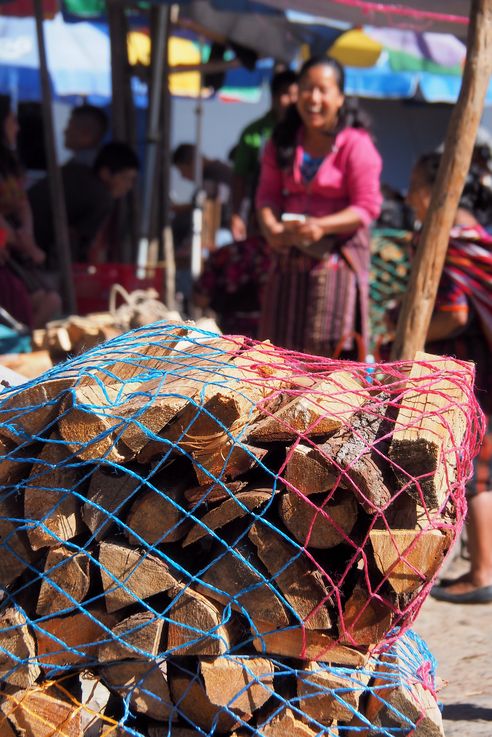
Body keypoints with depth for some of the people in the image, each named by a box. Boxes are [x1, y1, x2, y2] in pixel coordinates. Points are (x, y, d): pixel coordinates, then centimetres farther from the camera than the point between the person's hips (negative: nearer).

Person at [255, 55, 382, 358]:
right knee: (283, 341, 6)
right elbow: (268, 193, 6)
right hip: (290, 252, 5)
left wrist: (321, 226, -26)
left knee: (326, 347, -8)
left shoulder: (356, 144, -8)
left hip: (337, 251, -5)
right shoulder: (283, 141, 8)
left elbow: (367, 207, -12)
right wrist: (271, 227, -16)